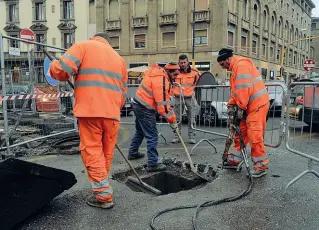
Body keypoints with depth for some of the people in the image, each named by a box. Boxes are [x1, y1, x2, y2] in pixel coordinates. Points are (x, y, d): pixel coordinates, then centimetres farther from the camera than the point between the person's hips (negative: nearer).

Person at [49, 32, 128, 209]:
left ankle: (103, 195, 3)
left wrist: (53, 68, 15)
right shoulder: (118, 58, 22)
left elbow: (60, 69, -7)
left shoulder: (83, 46, 7)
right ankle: (101, 188, 27)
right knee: (106, 152, 14)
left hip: (90, 110, -4)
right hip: (112, 113, 5)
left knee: (92, 151, 3)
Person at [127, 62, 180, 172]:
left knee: (140, 131, 25)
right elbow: (163, 104, -25)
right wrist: (173, 122, -19)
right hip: (145, 109, -11)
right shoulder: (161, 80, -23)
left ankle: (133, 153, 41)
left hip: (138, 104, 11)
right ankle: (153, 164, 0)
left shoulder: (161, 74, 8)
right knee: (152, 136, -6)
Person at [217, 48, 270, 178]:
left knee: (254, 135, -10)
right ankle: (235, 160, 22)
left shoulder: (241, 65, -14)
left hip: (257, 104, -10)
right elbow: (235, 89, 20)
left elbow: (244, 88, -22)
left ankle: (261, 166, 0)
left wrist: (241, 107, -17)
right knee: (241, 132, 12)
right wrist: (231, 105, 8)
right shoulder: (235, 68, 20)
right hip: (249, 106, 10)